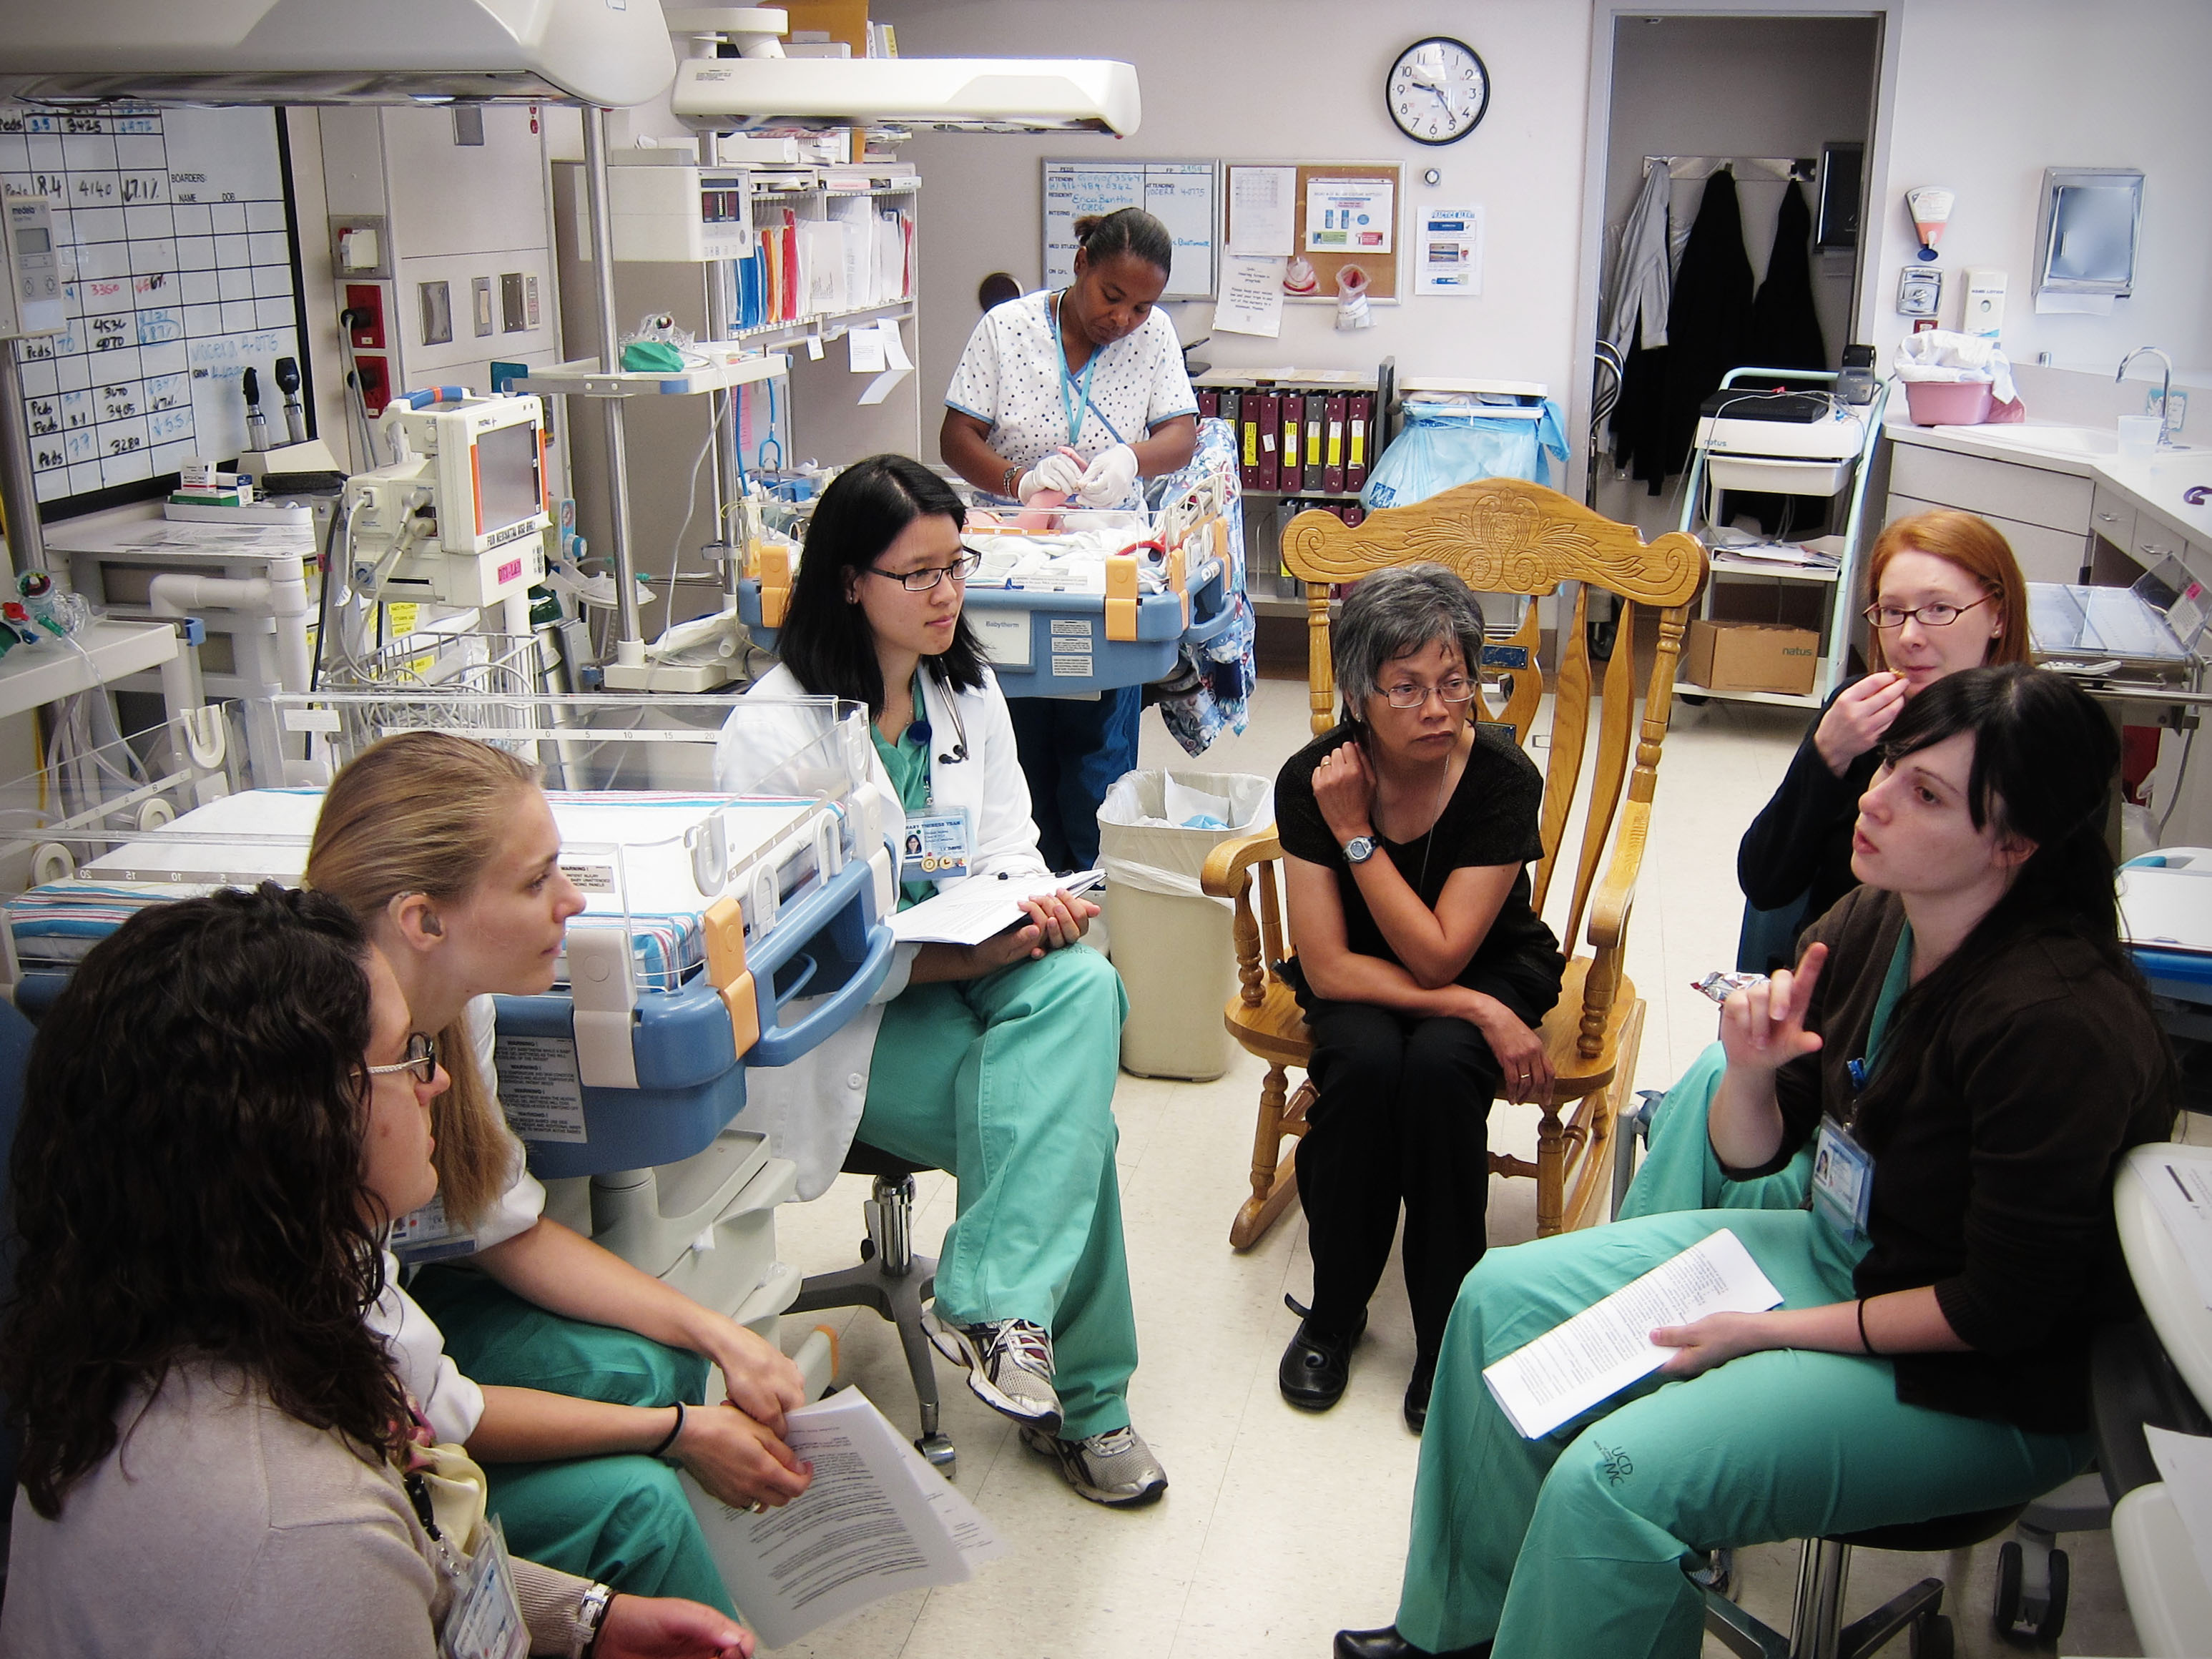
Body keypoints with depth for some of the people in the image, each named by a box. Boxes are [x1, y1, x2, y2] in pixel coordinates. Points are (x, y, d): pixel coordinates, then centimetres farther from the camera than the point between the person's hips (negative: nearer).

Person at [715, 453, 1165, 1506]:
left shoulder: (970, 695, 11)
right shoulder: (774, 729, -12)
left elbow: (1006, 848, 10)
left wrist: (1032, 904, -16)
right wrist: (957, 958, -26)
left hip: (975, 967, 6)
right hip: (846, 1024, -6)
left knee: (1083, 984, -29)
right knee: (1071, 1119, -26)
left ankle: (994, 1307, -29)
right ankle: (1079, 1402, -12)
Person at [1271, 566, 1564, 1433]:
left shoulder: (1504, 777, -23)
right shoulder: (1312, 779, -20)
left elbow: (1438, 955, -25)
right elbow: (1328, 966, -20)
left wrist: (1356, 833, -27)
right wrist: (1477, 1012, -27)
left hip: (1489, 968, 0)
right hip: (1362, 982, 1)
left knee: (1438, 1067, -32)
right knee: (1364, 1061, -32)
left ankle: (1447, 1336, -14)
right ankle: (1333, 1313, -10)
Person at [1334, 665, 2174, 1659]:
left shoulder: (2057, 1018, -29)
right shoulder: (1874, 922, -6)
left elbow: (2002, 1308, -22)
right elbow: (1749, 1155, 2)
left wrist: (1769, 1332, -16)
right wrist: (1750, 1069, -20)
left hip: (1983, 1386, -8)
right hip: (1839, 1251, 8)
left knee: (1612, 1479, -25)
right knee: (1504, 1295, 4)